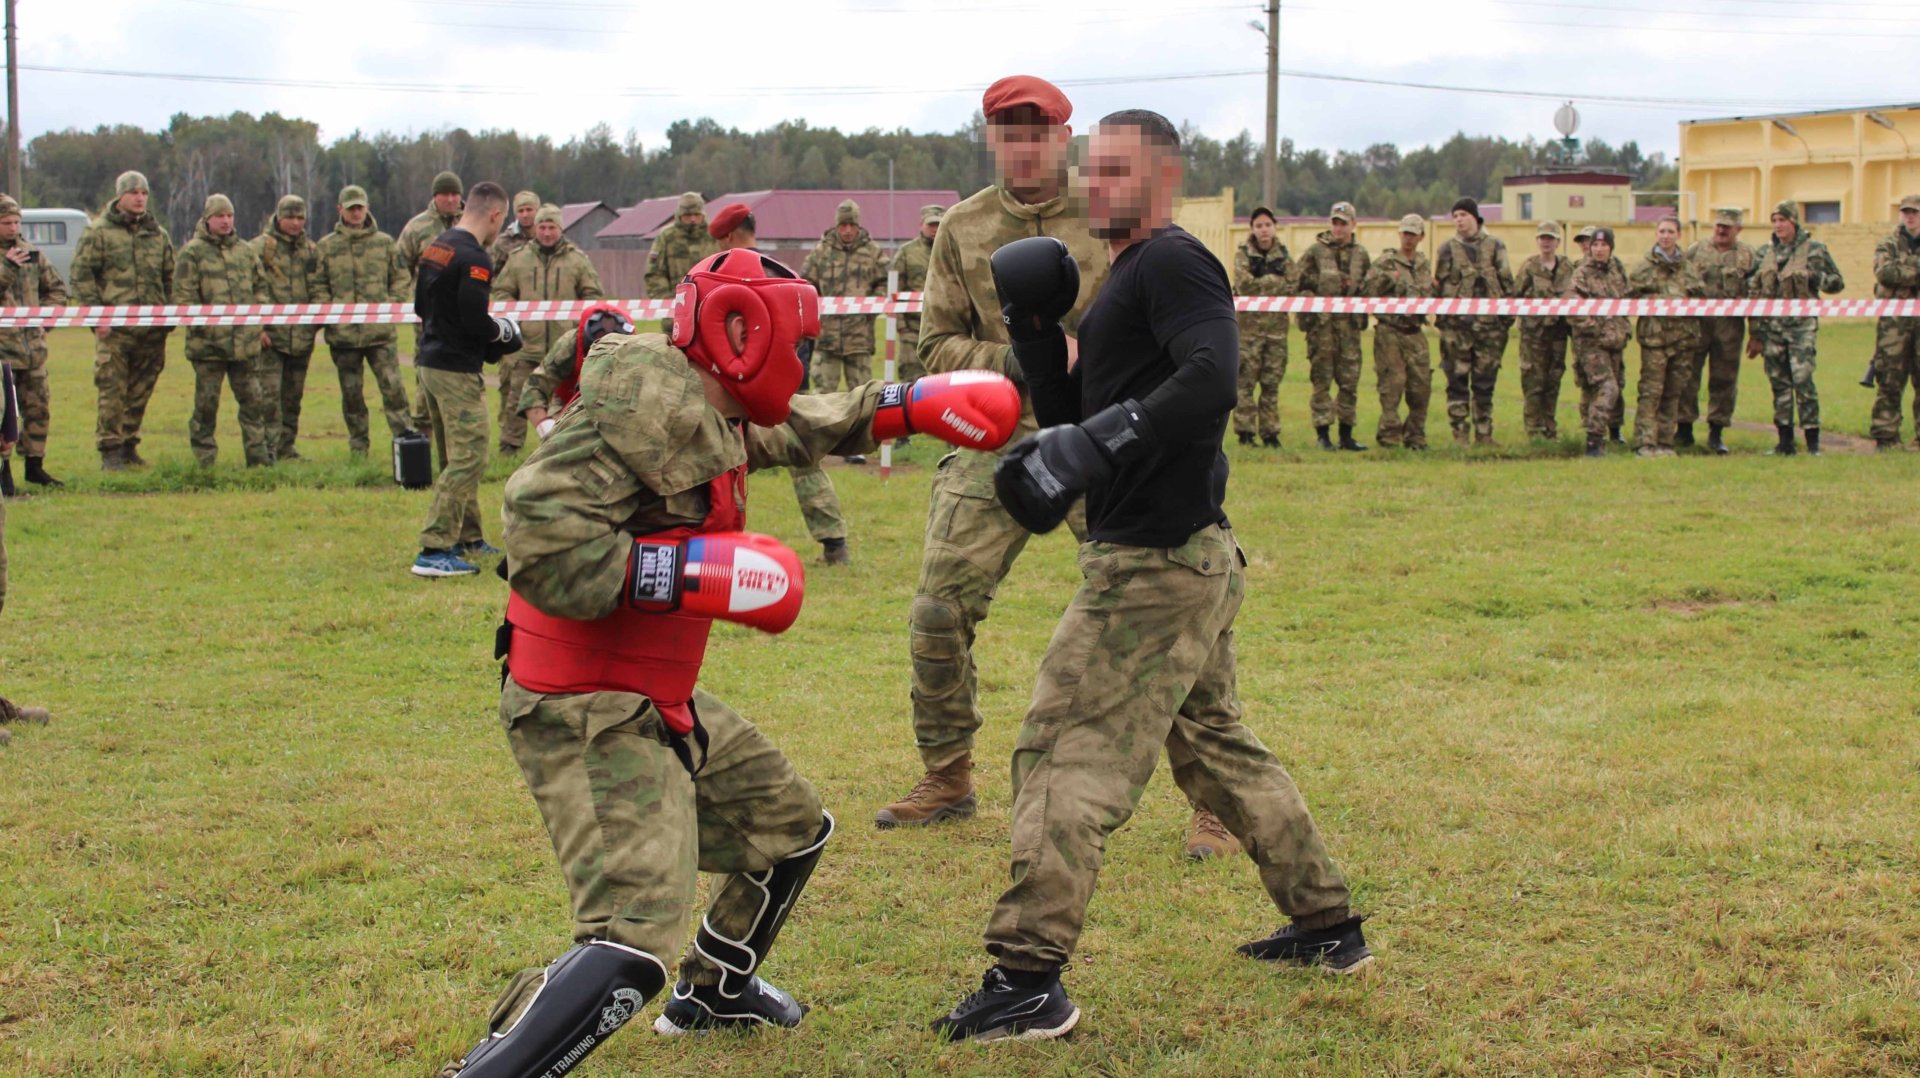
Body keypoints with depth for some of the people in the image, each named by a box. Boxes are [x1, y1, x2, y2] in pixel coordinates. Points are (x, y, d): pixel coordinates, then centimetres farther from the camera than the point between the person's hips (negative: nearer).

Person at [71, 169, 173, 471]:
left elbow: (169, 278, 22)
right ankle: (110, 450, -2)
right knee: (112, 390, -6)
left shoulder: (157, 234, 16)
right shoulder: (98, 232, 1)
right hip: (114, 328, -5)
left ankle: (129, 446, 18)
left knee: (141, 391, 8)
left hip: (152, 329, 5)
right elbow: (81, 274, -2)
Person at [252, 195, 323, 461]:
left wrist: (317, 321, 9)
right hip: (270, 334, -5)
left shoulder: (311, 249, 15)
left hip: (302, 336, 5)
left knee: (293, 396, 10)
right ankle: (268, 448, -9)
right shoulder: (260, 247, -1)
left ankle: (287, 448, 17)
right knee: (269, 394, -10)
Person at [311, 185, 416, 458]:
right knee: (351, 393, 8)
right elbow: (318, 287, 7)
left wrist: (392, 305, -4)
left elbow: (401, 279, 10)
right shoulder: (325, 247, 7)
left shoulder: (385, 243, 8)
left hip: (381, 331, -1)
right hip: (343, 333, 1)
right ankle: (358, 449, 17)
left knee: (393, 386, -8)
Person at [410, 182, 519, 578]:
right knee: (468, 459, -8)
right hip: (457, 369, -10)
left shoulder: (436, 247, 10)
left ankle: (467, 537, 30)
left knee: (454, 457, 19)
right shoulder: (474, 258, -18)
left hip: (430, 362, 10)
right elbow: (475, 321, -23)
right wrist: (505, 331, -2)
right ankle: (433, 550, -12)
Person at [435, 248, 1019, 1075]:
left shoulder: (709, 409, 7)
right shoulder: (649, 402, -22)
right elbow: (541, 541, -29)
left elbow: (796, 428, 30)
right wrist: (700, 571, -26)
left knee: (791, 832, 28)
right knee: (634, 942, -25)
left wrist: (911, 405, 26)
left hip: (661, 702, 11)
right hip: (589, 716, -11)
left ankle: (713, 994, 51)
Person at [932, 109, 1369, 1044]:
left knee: (1067, 753, -9)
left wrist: (1095, 443, -31)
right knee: (1217, 749, 21)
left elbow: (1210, 380, -28)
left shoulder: (1172, 263, -11)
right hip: (1188, 558, 11)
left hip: (1156, 564, -11)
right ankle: (1327, 927, 31)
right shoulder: (1122, 283, 19)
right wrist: (1034, 332, 6)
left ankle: (1027, 982, -7)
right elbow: (1070, 419, 19)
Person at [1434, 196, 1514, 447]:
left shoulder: (1495, 246, 8)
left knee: (1485, 382, 5)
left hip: (1490, 323, 1)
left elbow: (1507, 282, 10)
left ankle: (1483, 433, 12)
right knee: (1457, 381, -1)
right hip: (1456, 325, -1)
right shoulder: (1447, 249, 7)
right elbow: (1437, 286, 9)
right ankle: (1460, 434, 4)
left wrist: (1508, 313, 4)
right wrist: (1442, 311, 2)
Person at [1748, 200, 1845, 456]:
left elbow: (1838, 282, 7)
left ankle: (1813, 440, -8)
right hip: (1771, 326, 4)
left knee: (1803, 379, -13)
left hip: (1801, 324, -4)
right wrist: (1754, 333, 8)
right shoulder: (1764, 252, 11)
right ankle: (1785, 440, 11)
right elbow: (1753, 292, 11)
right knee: (1779, 382, 5)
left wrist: (1817, 277, -14)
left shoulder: (1814, 249, 2)